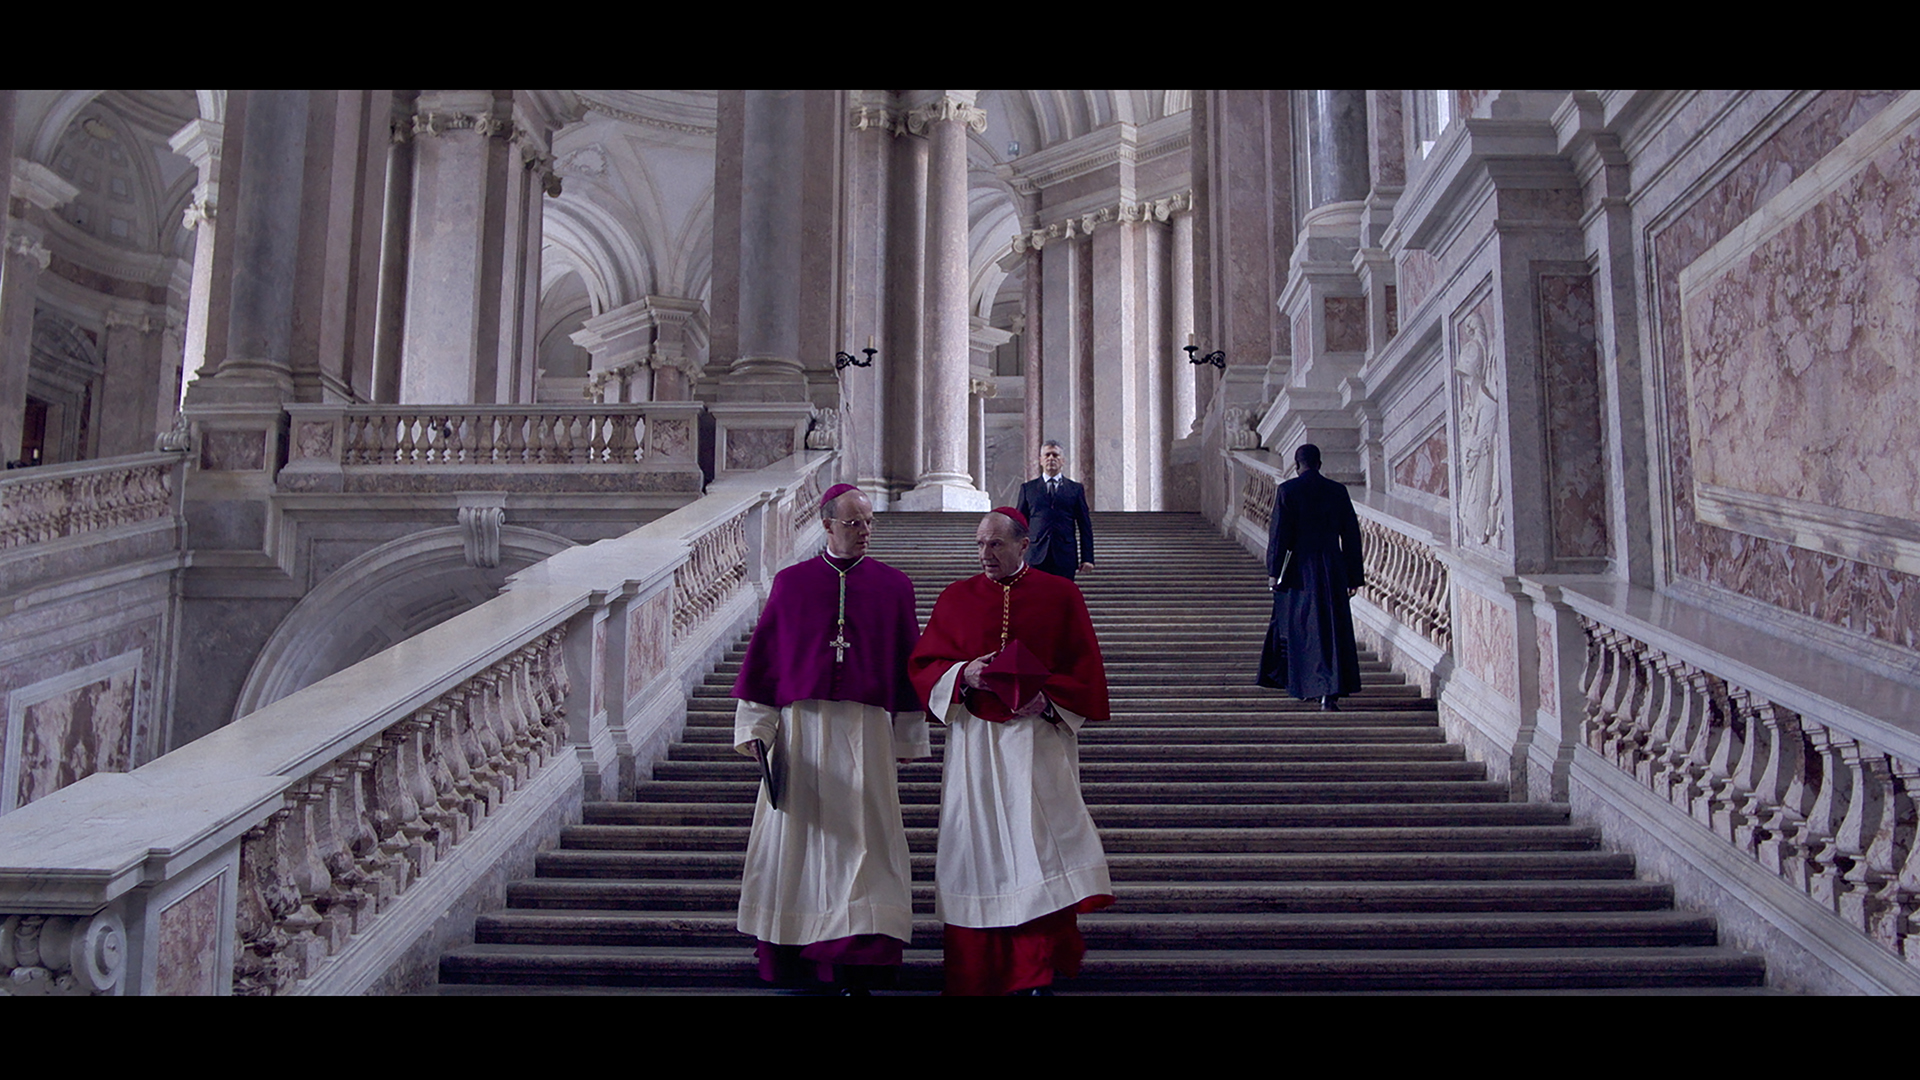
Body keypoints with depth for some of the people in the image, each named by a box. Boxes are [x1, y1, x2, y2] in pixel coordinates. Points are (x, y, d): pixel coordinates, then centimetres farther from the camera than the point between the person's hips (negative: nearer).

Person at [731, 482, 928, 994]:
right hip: (801, 726, 1)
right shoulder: (791, 582, 6)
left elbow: (908, 662, 7)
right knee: (796, 832, 4)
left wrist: (907, 736, 5)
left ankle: (857, 969, 0)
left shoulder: (894, 585, 6)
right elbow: (764, 655, 6)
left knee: (860, 834, -4)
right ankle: (790, 960, 15)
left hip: (866, 729, -1)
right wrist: (756, 728, 1)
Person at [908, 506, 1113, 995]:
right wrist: (963, 675, -11)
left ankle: (1037, 973, -3)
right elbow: (923, 665, 9)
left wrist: (1047, 698, -12)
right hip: (974, 740, 2)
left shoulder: (1060, 596, 5)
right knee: (980, 849, 2)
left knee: (1040, 846, -10)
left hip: (1038, 739, -2)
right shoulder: (956, 598, 10)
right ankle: (978, 974, 12)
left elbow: (1086, 669, 4)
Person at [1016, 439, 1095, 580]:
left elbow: (1085, 526, 9)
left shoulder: (1076, 489, 11)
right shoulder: (1027, 488, 12)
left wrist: (1087, 558, 3)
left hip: (1065, 557, 0)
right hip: (1036, 558, 0)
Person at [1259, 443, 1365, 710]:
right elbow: (1351, 535, 5)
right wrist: (1353, 576, 11)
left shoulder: (1287, 490, -5)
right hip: (1331, 569, 2)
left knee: (1295, 625, 14)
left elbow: (1279, 533, -8)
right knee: (1332, 627, 2)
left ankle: (1298, 682, 24)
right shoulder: (1338, 491, 4)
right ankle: (1331, 690, -7)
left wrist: (1274, 572, -4)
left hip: (1298, 569, -2)